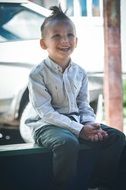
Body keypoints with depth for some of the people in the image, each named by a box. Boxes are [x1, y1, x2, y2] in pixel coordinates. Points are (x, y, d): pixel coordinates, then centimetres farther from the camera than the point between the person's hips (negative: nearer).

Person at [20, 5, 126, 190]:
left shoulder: (80, 73, 7)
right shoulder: (38, 74, -12)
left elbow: (83, 105, 10)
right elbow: (45, 111, -18)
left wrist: (90, 123, -14)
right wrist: (79, 129, -24)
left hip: (77, 121, 7)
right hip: (47, 125, -6)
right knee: (68, 143, -39)